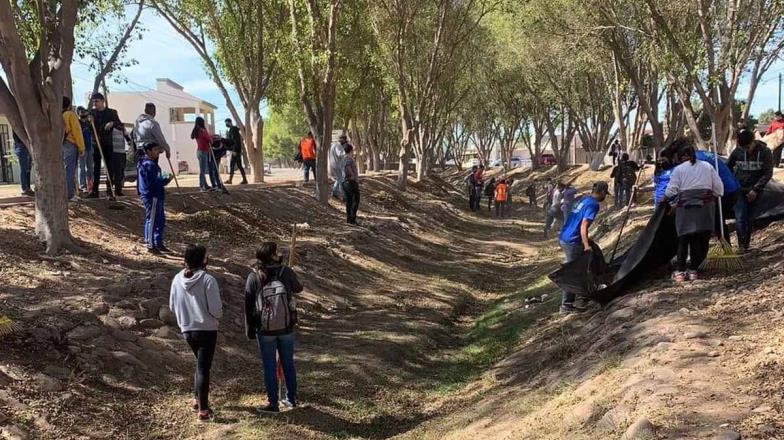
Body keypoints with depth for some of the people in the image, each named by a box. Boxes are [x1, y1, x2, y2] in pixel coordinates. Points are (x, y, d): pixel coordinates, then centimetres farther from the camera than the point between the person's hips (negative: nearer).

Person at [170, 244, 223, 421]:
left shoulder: (178, 279, -3)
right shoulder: (208, 280, -18)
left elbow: (173, 306, 5)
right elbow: (215, 309, -19)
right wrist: (217, 317, 4)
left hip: (187, 330, 5)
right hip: (207, 329, -5)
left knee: (201, 364, 25)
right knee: (203, 367, 2)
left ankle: (197, 398, 28)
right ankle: (203, 409, 4)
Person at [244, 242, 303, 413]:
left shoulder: (253, 277, -9)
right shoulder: (286, 271, -8)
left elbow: (248, 305, -6)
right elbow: (298, 288, 11)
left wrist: (249, 329, 4)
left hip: (265, 330, -2)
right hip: (286, 328, 2)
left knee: (269, 367, 8)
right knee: (288, 363, 17)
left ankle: (273, 403, 13)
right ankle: (292, 398, 29)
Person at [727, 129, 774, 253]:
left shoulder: (765, 152, -8)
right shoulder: (737, 151, -5)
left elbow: (768, 173, -8)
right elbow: (728, 168, 9)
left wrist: (755, 189, -14)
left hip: (755, 191, 0)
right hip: (740, 189, 0)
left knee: (748, 218, 6)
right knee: (740, 217, -10)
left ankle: (746, 244, 16)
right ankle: (742, 244, -6)